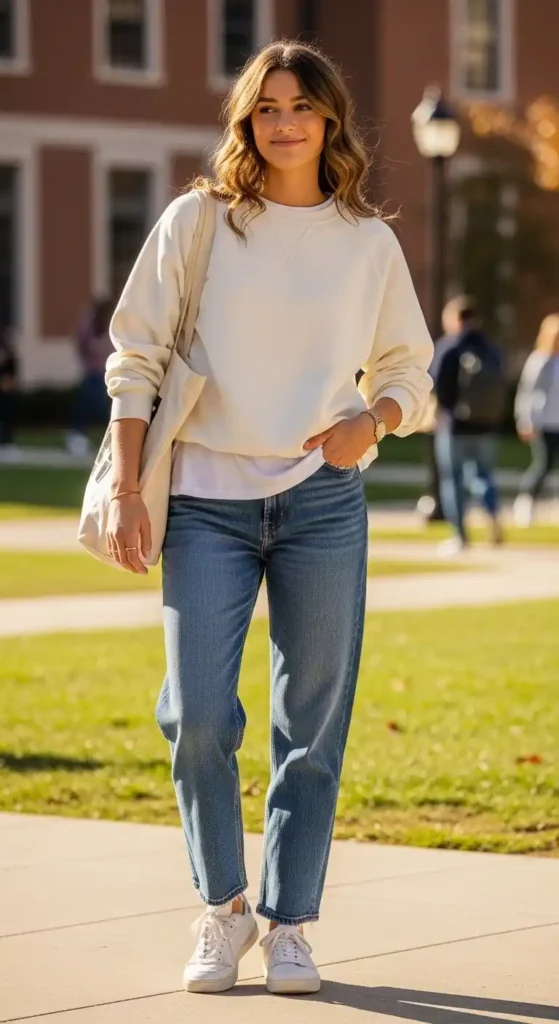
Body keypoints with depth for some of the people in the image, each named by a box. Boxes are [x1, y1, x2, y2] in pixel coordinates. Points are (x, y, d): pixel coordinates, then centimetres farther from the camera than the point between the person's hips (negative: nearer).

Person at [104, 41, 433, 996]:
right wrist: (125, 493, -4)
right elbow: (135, 357, 3)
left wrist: (374, 421, -7)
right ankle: (223, 910, 13)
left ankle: (288, 926, 14)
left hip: (323, 501, 1)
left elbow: (408, 366, 16)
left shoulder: (368, 241, 7)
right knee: (198, 717, -7)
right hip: (208, 504, -1)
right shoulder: (195, 222, 2)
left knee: (312, 724, 3)